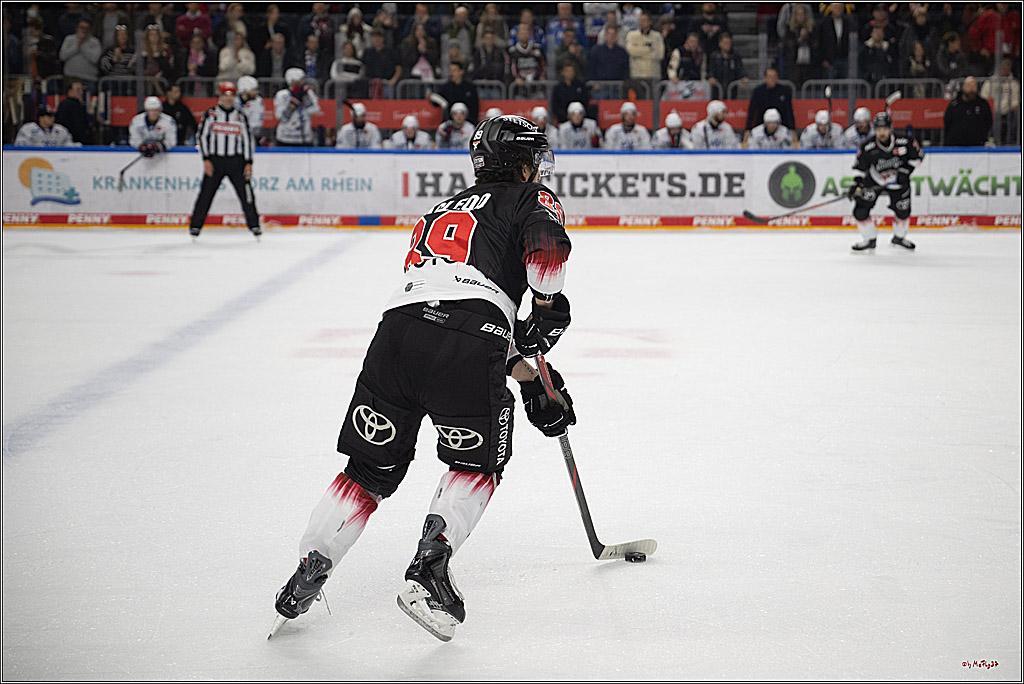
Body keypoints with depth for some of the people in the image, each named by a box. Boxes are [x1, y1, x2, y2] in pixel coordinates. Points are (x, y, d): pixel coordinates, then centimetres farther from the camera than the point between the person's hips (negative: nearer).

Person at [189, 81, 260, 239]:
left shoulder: (240, 116, 8)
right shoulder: (211, 114, 2)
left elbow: (248, 140, 10)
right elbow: (202, 136, 1)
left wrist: (248, 162, 2)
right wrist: (206, 159, -7)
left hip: (236, 161, 1)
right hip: (215, 160, -1)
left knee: (246, 193, -3)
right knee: (206, 194, -3)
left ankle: (254, 225, 7)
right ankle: (195, 225, 6)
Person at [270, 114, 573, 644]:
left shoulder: (444, 210, 39)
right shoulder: (530, 198, 18)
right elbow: (547, 245, -8)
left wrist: (532, 381, 38)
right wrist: (549, 304, 9)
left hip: (398, 327, 6)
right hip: (465, 345, -5)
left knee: (371, 467, 18)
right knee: (477, 463, 15)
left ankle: (309, 571, 14)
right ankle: (428, 569, -1)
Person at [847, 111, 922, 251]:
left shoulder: (904, 142, -20)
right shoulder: (867, 147, -21)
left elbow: (917, 156, -4)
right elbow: (859, 167, -10)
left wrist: (905, 171, -13)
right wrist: (856, 184, -19)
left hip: (898, 181, 1)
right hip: (874, 179, -1)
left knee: (903, 211, 4)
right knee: (860, 210, -11)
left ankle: (899, 237, 34)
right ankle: (869, 239, 10)